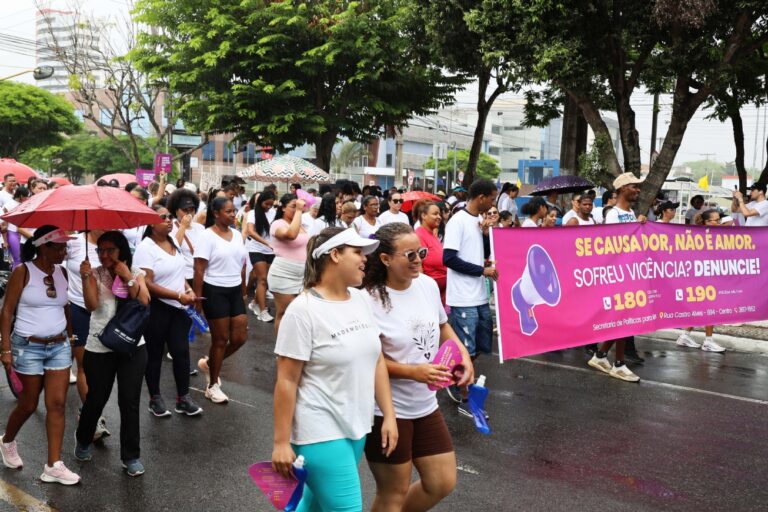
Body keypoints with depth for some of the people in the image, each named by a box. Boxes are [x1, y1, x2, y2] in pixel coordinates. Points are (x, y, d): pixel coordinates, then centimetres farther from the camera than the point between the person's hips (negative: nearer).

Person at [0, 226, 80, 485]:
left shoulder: (62, 272, 4)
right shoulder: (22, 272, -11)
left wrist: (71, 336, 15)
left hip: (59, 346, 4)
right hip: (28, 347, -4)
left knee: (57, 404, 0)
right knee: (28, 405, 9)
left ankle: (53, 466, 6)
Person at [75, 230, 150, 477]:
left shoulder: (136, 273, 3)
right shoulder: (95, 274, -1)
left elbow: (144, 302, -11)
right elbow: (92, 305, -15)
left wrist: (128, 278, -18)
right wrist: (85, 277, -25)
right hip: (99, 348, 0)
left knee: (130, 401, 2)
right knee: (96, 399, 12)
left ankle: (131, 456, 15)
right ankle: (84, 441, 42)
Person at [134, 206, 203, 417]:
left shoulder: (174, 242, 9)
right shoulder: (145, 247, -15)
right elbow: (147, 284, -20)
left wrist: (189, 289, 2)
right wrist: (178, 295, -22)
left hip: (178, 308, 6)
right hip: (155, 309, -6)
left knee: (181, 351, 4)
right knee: (154, 354, 8)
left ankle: (183, 398, 15)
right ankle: (155, 398, 23)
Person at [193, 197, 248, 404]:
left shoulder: (237, 235, 8)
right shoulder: (208, 236, -11)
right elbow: (199, 270, -13)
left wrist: (243, 292, 15)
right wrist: (197, 298, -15)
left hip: (235, 291, 6)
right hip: (215, 292, -6)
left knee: (239, 338, 4)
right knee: (221, 339, 2)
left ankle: (208, 363, 30)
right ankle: (212, 386, 19)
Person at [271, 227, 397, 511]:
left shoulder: (360, 299, 4)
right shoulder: (303, 310, -17)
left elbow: (376, 360, 9)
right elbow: (286, 381, -15)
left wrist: (388, 416, 7)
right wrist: (281, 443, -14)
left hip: (356, 427, 7)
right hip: (320, 433, -7)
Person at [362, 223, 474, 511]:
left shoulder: (428, 285, -2)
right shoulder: (370, 300, -21)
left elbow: (442, 326, 14)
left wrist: (462, 353, -3)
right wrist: (414, 372, -27)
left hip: (425, 405, 7)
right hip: (387, 411, -6)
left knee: (443, 483, 15)